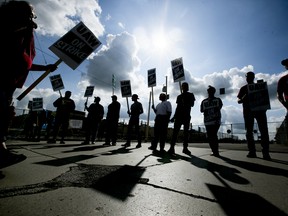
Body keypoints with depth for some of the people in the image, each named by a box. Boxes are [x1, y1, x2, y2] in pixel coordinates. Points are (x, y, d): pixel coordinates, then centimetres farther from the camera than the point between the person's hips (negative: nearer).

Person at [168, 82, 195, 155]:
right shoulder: (179, 96, 16)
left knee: (186, 132, 0)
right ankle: (172, 147, -11)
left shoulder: (190, 95, 10)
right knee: (175, 131, -8)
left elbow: (192, 104, -3)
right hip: (179, 115, 1)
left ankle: (185, 148, 4)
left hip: (187, 116, -1)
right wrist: (174, 117, 12)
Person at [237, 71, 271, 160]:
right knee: (249, 131, -3)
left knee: (264, 130, -10)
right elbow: (239, 101, 9)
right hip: (248, 111, 0)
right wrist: (243, 99, -14)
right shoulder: (243, 88, 15)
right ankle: (252, 152, 1)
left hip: (260, 109, 0)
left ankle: (265, 152, -9)